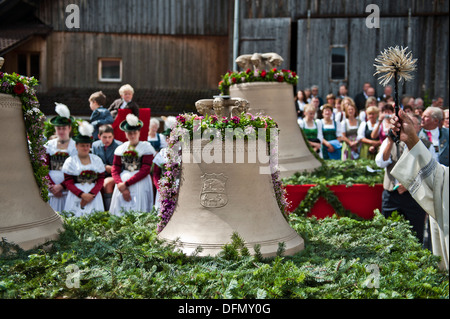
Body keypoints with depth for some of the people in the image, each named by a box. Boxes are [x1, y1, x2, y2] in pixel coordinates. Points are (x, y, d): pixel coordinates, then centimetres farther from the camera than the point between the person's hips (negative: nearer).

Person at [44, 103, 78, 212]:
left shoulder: (76, 146, 4)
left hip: (68, 189, -2)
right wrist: (52, 186, -7)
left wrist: (61, 186, -11)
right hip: (52, 190, 2)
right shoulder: (49, 145, 11)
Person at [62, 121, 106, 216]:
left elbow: (101, 180, 5)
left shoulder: (97, 160, 10)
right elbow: (68, 183, -3)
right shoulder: (70, 161, 3)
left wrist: (91, 194, -11)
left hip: (94, 194, 2)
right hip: (76, 196, -2)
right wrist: (82, 195, -16)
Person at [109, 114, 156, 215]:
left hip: (140, 183, -3)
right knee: (120, 213, -1)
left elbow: (145, 171, -8)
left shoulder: (146, 147, 2)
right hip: (122, 182, 3)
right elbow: (115, 170, 7)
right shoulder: (121, 149, 13)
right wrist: (121, 185, -11)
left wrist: (126, 184, -13)